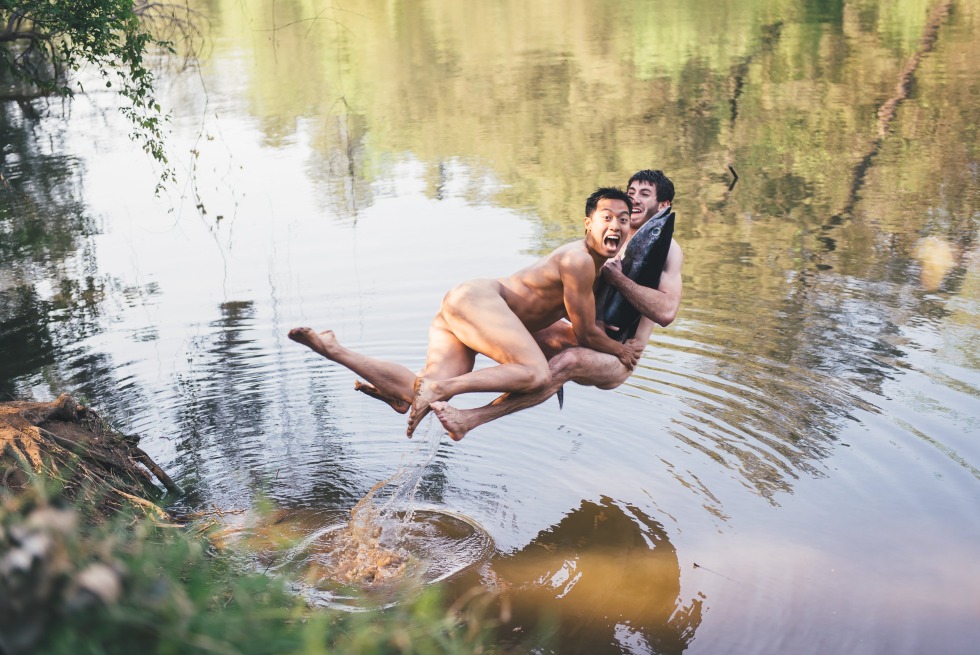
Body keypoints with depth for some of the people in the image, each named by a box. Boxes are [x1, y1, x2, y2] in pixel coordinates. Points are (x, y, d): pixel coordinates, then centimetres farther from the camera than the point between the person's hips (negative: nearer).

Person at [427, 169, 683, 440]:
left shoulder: (666, 249, -8)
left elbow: (666, 312, -26)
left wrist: (616, 277, -24)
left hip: (617, 359, -8)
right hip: (586, 340, 8)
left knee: (569, 360, -38)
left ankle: (469, 420, -47)